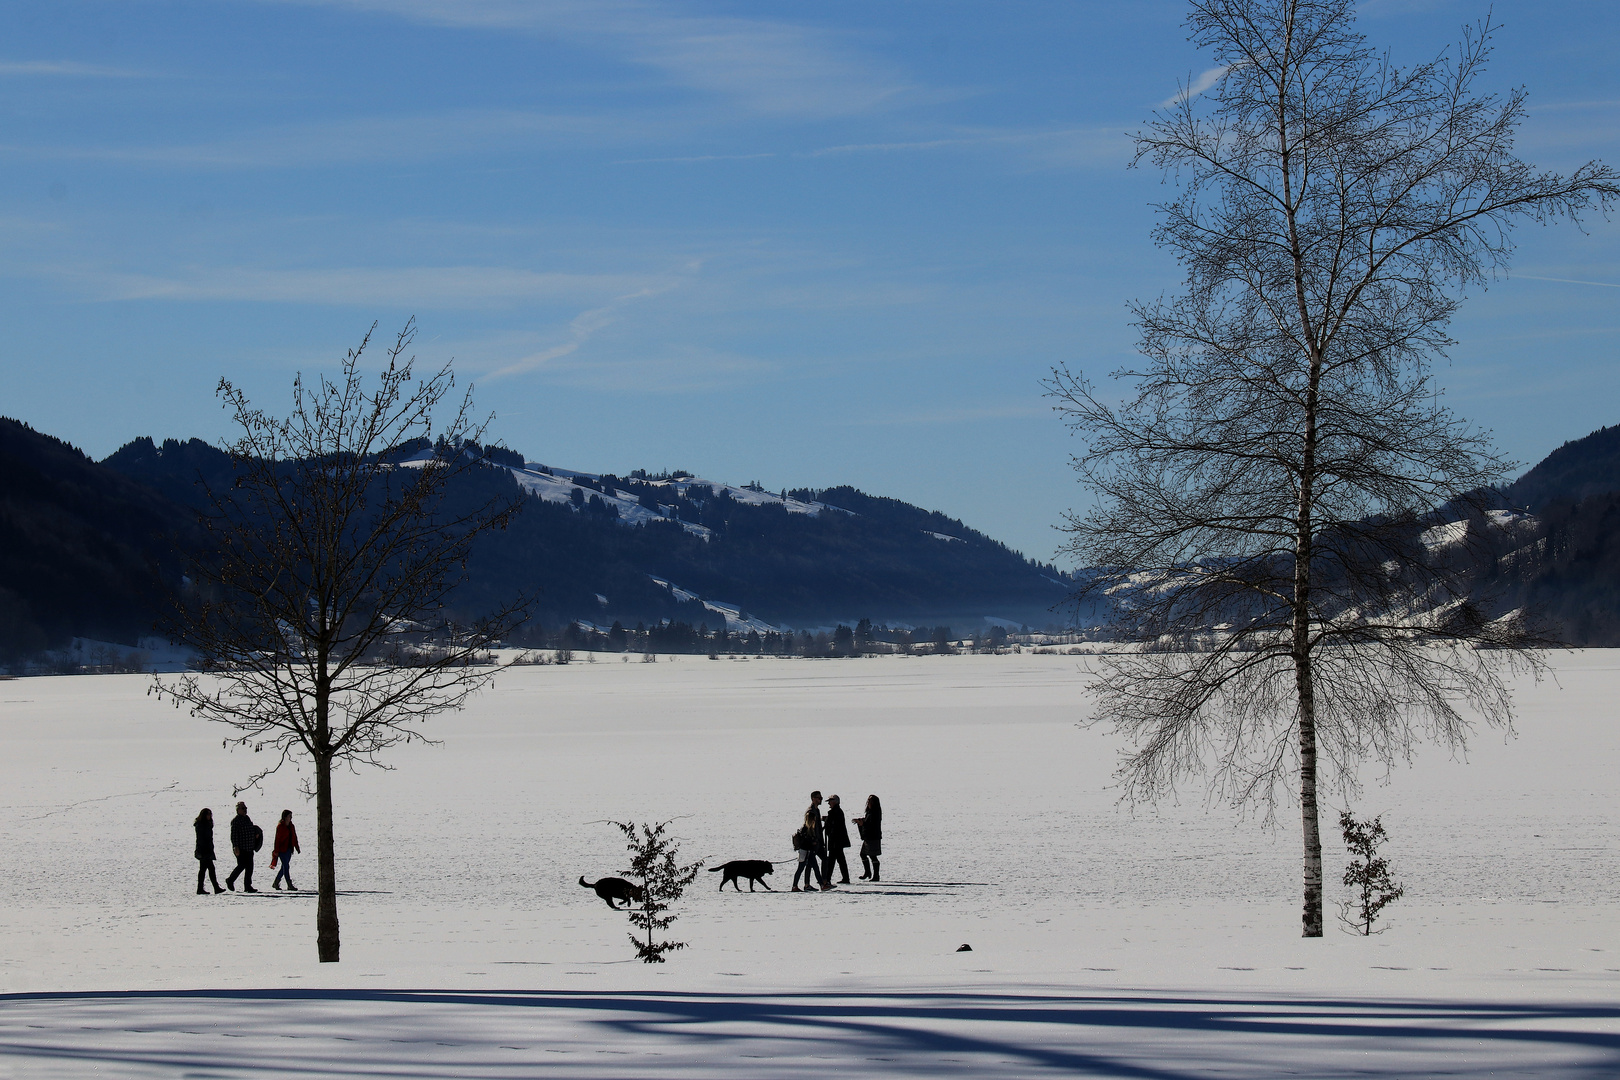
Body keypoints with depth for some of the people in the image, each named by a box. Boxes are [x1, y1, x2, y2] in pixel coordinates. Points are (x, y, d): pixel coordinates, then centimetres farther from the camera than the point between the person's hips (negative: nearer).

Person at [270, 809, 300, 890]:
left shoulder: (291, 826, 13)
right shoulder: (280, 826, -9)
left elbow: (294, 837, 18)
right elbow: (277, 839, -10)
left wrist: (297, 847, 14)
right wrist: (276, 851, -12)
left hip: (289, 849, 8)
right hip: (282, 849, -8)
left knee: (285, 866, 9)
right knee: (286, 866, -8)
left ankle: (276, 883, 18)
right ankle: (290, 885, -8)